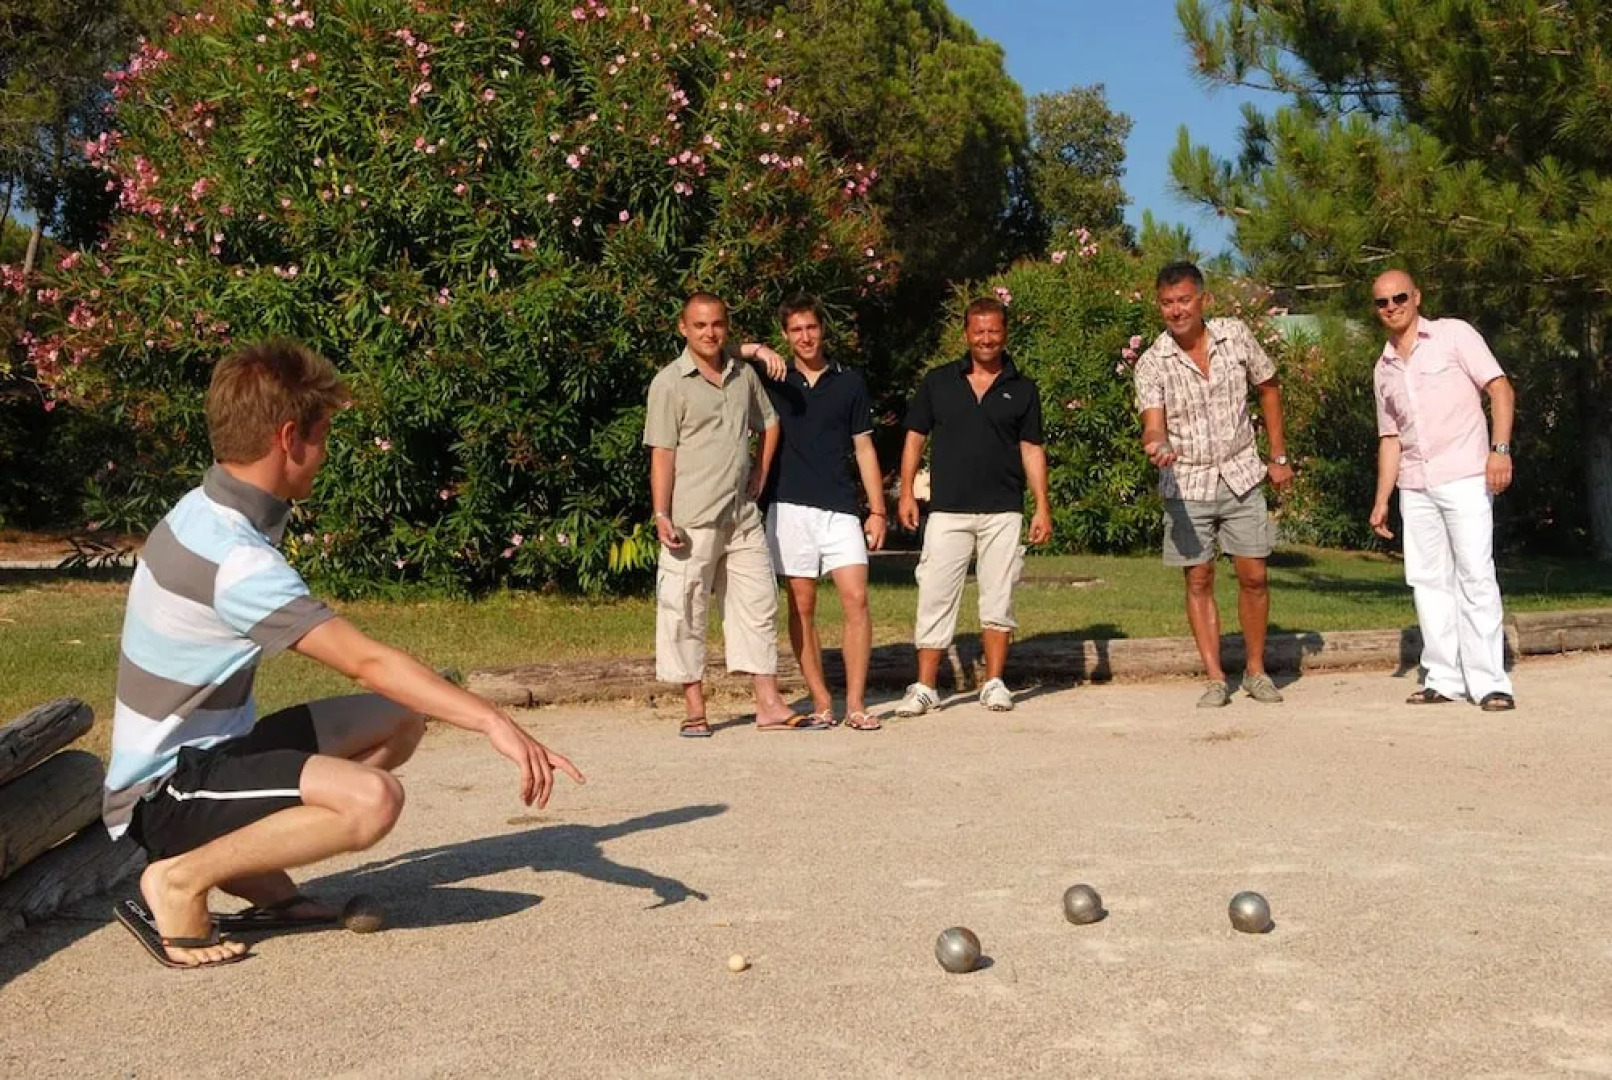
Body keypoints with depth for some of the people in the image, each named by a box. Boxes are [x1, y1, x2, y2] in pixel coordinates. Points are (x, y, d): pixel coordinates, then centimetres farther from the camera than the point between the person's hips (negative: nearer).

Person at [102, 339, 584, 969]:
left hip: (210, 751, 10)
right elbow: (367, 662, -31)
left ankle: (254, 864, 6)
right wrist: (493, 722, -31)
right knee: (371, 799, -32)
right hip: (164, 794, -10)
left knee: (400, 718, 7)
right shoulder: (235, 559, -26)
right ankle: (181, 881, -11)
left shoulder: (206, 512, 4)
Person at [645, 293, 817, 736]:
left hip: (743, 515, 6)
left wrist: (760, 474, 13)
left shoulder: (744, 374, 10)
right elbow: (662, 453, -10)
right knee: (684, 610, -1)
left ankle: (770, 706, 15)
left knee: (758, 604, 8)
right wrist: (661, 515, -15)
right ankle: (694, 710, 9)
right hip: (693, 520, -6)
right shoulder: (670, 382, -6)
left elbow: (768, 424, 24)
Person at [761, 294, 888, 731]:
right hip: (789, 507, 0)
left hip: (840, 507, 0)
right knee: (802, 607, 2)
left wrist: (877, 510, 6)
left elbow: (864, 449, 11)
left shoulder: (849, 383, 10)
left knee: (856, 600, -9)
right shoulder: (773, 382, 8)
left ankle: (855, 704, -3)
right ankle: (820, 701, 11)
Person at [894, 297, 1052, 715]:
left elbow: (1032, 449, 8)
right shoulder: (938, 382, 8)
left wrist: (1042, 507, 1)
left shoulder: (1022, 390, 8)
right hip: (947, 510, 0)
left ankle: (994, 683, 16)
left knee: (998, 599, 5)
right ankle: (924, 687, 3)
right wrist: (906, 492, 1)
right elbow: (915, 438, 11)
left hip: (1003, 512, 0)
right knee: (935, 598, -2)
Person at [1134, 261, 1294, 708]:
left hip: (1241, 476, 1)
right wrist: (1157, 446, -44)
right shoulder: (1152, 363, -9)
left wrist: (1279, 456, 10)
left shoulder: (1236, 335, -3)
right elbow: (1153, 424, -19)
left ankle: (1256, 672, 18)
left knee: (1253, 576, 2)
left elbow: (1268, 388, 11)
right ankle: (1215, 680, 9)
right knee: (1199, 582, 1)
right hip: (1186, 485, -1)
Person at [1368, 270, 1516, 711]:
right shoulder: (1383, 369, 16)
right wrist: (1381, 500, 13)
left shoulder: (1454, 335, 1)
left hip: (1465, 478, -5)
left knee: (1476, 577, -8)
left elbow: (1501, 389, -5)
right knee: (1428, 580, 6)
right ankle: (1444, 678, 13)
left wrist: (1500, 448, -18)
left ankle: (1490, 682, -4)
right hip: (1415, 488, 6)